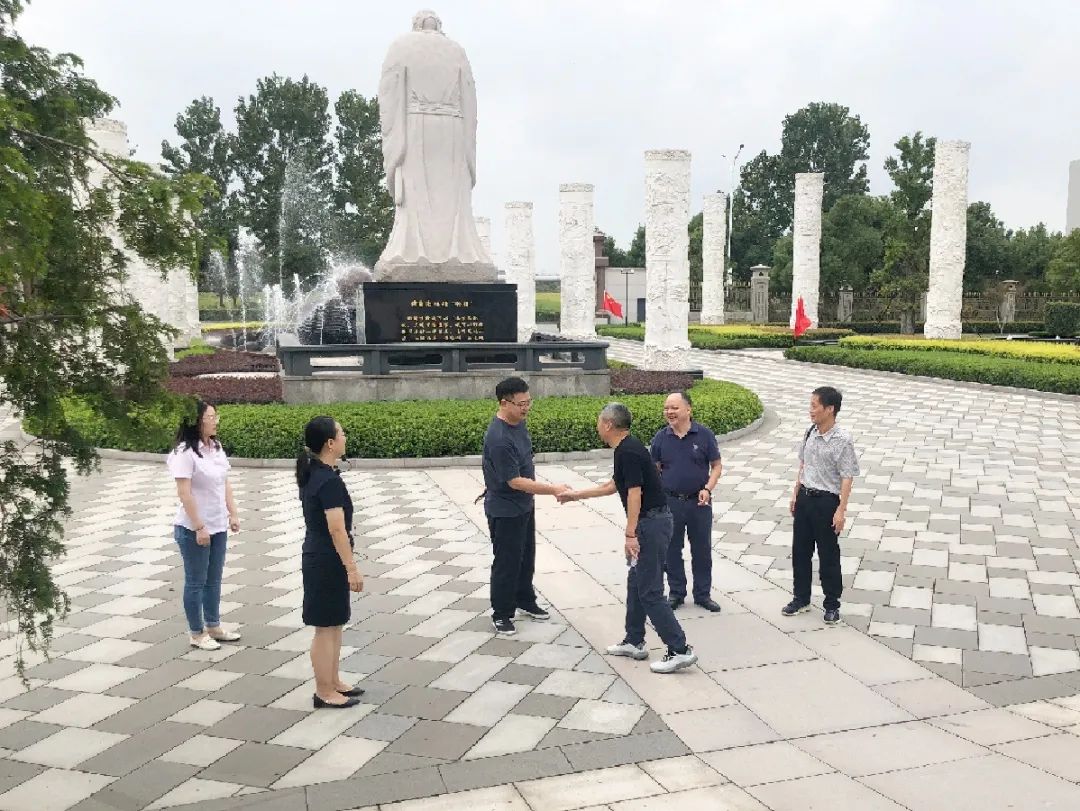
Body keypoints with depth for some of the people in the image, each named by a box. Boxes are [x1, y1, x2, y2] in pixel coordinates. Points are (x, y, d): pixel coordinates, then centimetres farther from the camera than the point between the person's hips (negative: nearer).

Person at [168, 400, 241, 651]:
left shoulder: (216, 447, 6)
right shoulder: (185, 452, -17)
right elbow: (184, 493, -20)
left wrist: (233, 514, 9)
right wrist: (199, 527, -20)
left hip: (218, 526, 7)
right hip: (193, 529, -7)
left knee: (214, 579, 17)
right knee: (196, 581, 6)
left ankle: (213, 626, 31)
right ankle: (197, 634, 19)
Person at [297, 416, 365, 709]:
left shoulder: (311, 473, 7)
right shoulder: (329, 480, -23)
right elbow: (337, 529, -24)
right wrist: (352, 568, -20)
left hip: (317, 556, 10)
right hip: (328, 561, -10)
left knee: (334, 624, 18)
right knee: (326, 627, 2)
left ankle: (333, 682, 30)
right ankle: (324, 693, 14)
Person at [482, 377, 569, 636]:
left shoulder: (519, 422, -2)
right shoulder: (498, 438, -31)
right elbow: (516, 481, -29)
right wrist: (553, 490, -27)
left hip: (524, 505, 9)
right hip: (505, 510, -9)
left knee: (526, 556, 22)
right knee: (506, 562, 4)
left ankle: (525, 601, 40)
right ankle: (501, 614, 20)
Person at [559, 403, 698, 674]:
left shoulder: (628, 451, -18)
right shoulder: (626, 449, 14)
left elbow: (634, 493, -23)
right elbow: (613, 486, 27)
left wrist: (630, 534, -23)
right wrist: (576, 495, 32)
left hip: (651, 523, -11)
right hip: (650, 522, 11)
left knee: (650, 590, -7)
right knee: (636, 582, 17)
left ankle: (680, 650, -4)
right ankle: (634, 642, 27)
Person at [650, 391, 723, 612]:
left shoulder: (704, 434, -6)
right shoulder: (661, 437, -1)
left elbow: (717, 465, 0)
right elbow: (654, 469, 7)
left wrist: (708, 489, -14)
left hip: (699, 502, -1)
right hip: (669, 502, 1)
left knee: (702, 549, 9)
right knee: (671, 549, 9)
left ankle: (703, 594, 24)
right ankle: (676, 592, 25)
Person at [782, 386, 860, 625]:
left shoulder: (842, 440, -17)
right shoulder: (810, 433, 2)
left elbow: (847, 478, -15)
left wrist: (841, 511, -17)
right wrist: (795, 495, 15)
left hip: (826, 501, -6)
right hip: (805, 497, 6)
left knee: (828, 555, 6)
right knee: (800, 550, 14)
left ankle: (832, 605, 22)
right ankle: (801, 598, 29)